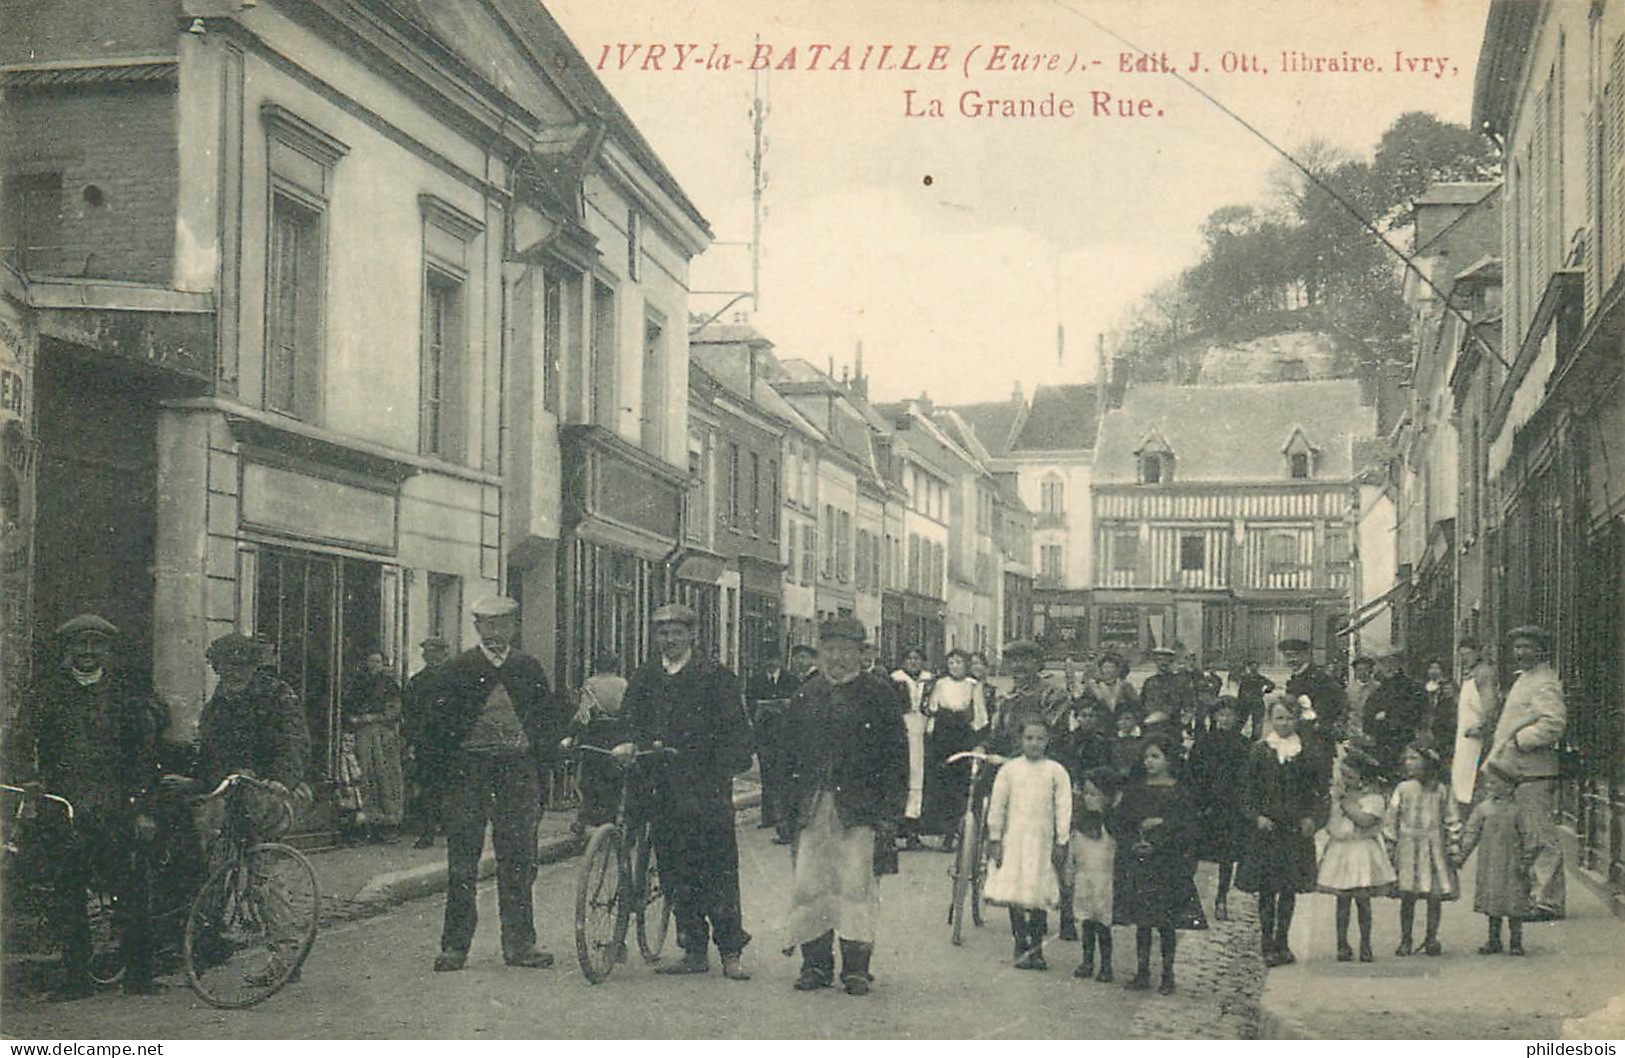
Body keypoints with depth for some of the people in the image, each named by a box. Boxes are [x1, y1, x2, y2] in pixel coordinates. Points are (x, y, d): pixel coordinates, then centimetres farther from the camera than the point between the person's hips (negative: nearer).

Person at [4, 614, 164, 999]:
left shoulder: (125, 693, 12)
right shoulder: (45, 692, 11)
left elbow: (146, 751, 12)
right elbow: (19, 740, 2)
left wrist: (143, 808, 5)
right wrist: (26, 780, -17)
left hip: (117, 808, 0)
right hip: (64, 805, 0)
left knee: (130, 892, -5)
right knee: (66, 892, 0)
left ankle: (139, 977, 3)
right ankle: (76, 977, 9)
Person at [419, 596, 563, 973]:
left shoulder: (529, 668, 10)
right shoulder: (456, 670, 2)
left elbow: (552, 716, 16)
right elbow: (435, 723, 2)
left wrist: (539, 757, 5)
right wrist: (443, 772, -5)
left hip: (518, 769, 2)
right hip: (469, 769, -2)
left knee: (519, 860, 4)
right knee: (462, 862, 0)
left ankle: (519, 942, 11)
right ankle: (455, 945, 6)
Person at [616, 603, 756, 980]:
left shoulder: (715, 675, 2)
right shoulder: (643, 678, 15)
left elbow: (735, 729, -1)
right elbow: (635, 721, 10)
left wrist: (724, 771, -12)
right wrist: (631, 744, -12)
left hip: (708, 785, -4)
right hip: (663, 789, 4)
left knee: (719, 870, -5)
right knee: (675, 872, 6)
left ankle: (731, 953, 1)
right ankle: (694, 951, 15)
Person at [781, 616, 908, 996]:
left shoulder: (878, 695, 4)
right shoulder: (806, 695, 14)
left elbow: (896, 754, 2)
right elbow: (792, 751, 16)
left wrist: (889, 808, -5)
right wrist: (793, 802, 8)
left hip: (860, 807, -3)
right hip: (812, 806, 3)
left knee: (855, 886, -6)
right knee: (808, 885, 0)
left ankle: (856, 967, 1)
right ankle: (815, 964, 9)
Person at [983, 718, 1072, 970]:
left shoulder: (1056, 772, 1)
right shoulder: (1010, 769, 2)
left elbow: (1063, 809, 2)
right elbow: (996, 806, 5)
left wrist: (1061, 843, -2)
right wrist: (995, 839, 2)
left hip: (1043, 840, 0)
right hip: (1014, 839, 0)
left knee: (1039, 897, 1)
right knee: (1014, 895, -2)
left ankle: (1036, 947, 12)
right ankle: (1021, 947, 6)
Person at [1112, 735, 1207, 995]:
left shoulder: (1180, 793, -2)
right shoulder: (1134, 791, 9)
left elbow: (1187, 831, -7)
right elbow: (1121, 824, 9)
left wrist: (1156, 845, -14)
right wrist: (1133, 844, -8)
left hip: (1168, 864, -3)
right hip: (1137, 863, 3)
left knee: (1166, 922, 0)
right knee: (1141, 920, 5)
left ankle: (1168, 975, 8)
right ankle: (1142, 971, 13)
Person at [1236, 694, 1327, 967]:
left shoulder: (1309, 752, 4)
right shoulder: (1259, 750, 2)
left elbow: (1321, 790, 6)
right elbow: (1247, 791, 3)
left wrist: (1313, 818, -7)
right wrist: (1257, 817, -10)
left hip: (1297, 829, 1)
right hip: (1266, 829, -1)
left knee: (1289, 888, 5)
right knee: (1266, 888, 0)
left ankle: (1281, 943, 14)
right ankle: (1268, 944, 6)